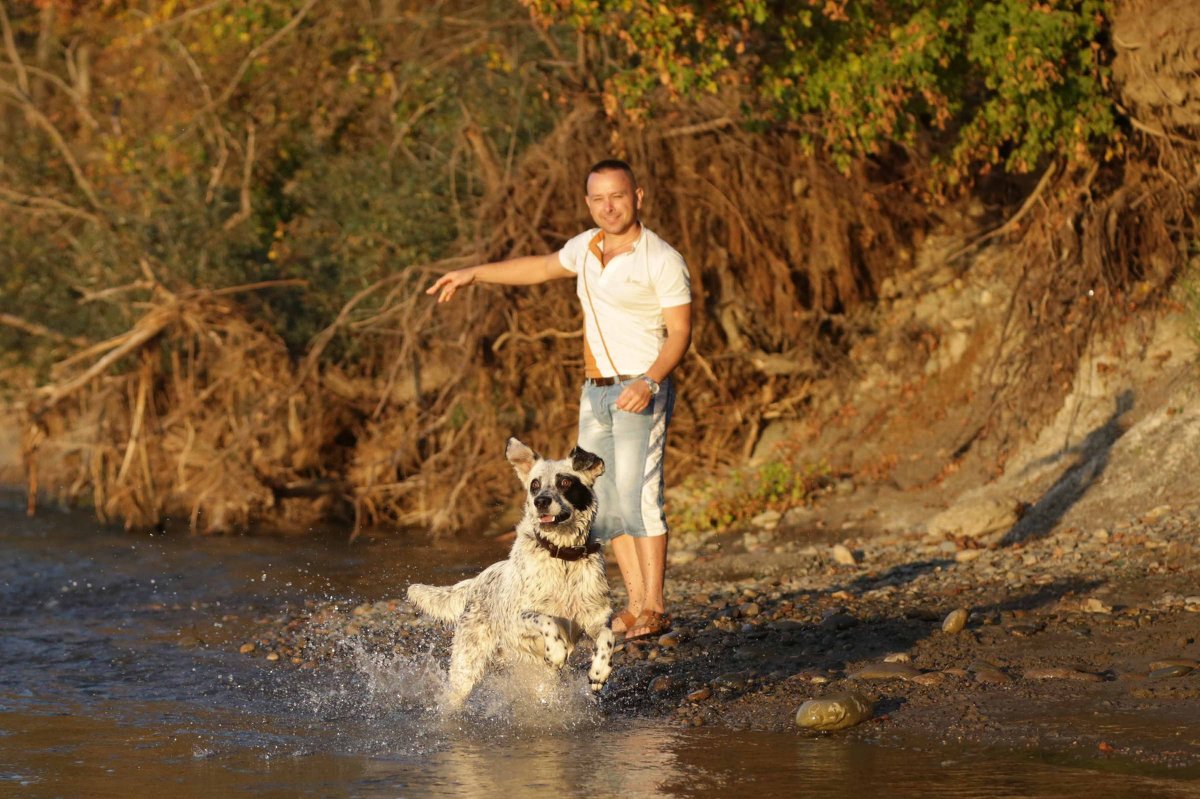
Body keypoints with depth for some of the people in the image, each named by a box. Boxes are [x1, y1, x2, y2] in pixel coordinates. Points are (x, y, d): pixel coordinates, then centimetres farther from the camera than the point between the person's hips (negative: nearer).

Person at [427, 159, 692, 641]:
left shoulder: (662, 261, -10)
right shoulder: (587, 246, 10)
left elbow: (679, 334, -12)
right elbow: (543, 267, 29)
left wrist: (649, 382, -27)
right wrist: (473, 274, 31)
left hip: (641, 392, -7)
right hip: (596, 392, 7)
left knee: (636, 493, -19)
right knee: (602, 502, 3)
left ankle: (654, 608, -19)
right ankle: (636, 604, 6)